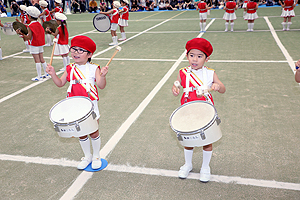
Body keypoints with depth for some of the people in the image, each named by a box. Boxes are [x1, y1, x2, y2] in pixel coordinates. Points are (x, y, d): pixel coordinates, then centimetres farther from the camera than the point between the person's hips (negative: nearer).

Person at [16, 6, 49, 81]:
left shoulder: (30, 26, -15)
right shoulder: (39, 24, 7)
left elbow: (28, 38, -16)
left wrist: (22, 34, -25)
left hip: (34, 46, -8)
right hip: (41, 44, 8)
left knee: (37, 60, -5)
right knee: (41, 59, 14)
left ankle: (39, 77, -3)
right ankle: (47, 74, 18)